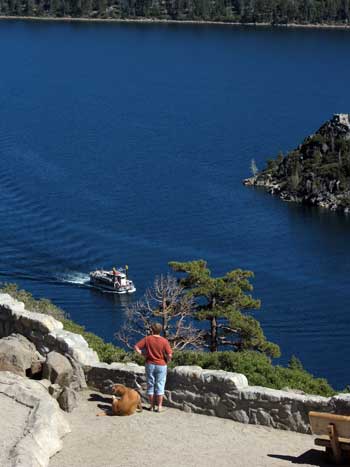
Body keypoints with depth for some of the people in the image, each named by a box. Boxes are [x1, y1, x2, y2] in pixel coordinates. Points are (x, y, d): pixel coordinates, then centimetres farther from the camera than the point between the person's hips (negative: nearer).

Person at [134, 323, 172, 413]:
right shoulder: (164, 341, -12)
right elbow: (169, 355, -17)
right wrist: (167, 361, 3)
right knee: (160, 386, 6)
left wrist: (143, 354, -1)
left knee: (150, 385, 12)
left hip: (150, 365, 1)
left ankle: (152, 406, 16)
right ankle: (159, 406, 6)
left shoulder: (147, 339, -7)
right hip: (161, 365, -1)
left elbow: (136, 347, -10)